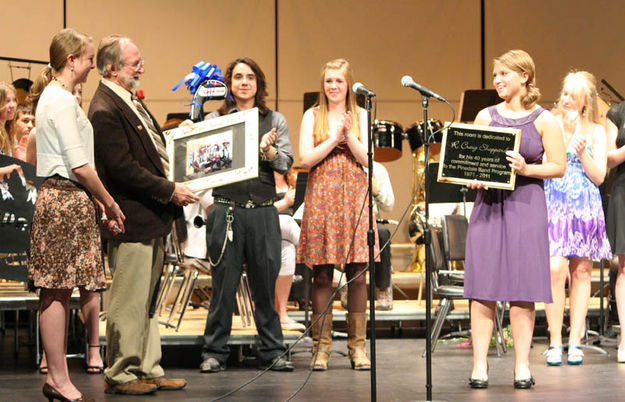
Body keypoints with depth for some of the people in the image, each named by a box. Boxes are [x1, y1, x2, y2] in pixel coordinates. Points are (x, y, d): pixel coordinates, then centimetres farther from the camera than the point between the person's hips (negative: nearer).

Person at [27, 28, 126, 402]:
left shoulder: (55, 97, 19)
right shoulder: (62, 100, -13)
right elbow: (80, 166, -16)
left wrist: (101, 202, 15)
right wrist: (109, 203, -6)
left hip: (63, 199, 10)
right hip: (66, 199, -10)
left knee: (59, 290, 9)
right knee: (56, 290, -7)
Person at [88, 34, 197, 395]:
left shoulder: (130, 102, 17)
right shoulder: (105, 110, -16)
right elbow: (122, 169, -21)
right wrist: (169, 190, -16)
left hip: (151, 219, 10)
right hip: (131, 220, -10)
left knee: (147, 299, 14)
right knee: (130, 301, -3)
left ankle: (148, 369, 21)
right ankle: (120, 375, 6)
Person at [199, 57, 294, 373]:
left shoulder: (275, 121, 10)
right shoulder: (215, 119, 7)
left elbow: (286, 163, 1)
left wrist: (268, 149, -18)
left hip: (263, 211, 1)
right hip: (226, 210, -1)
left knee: (266, 282, 5)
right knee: (224, 283, 1)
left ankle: (272, 352, 14)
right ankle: (214, 352, 10)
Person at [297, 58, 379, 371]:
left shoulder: (361, 116, 9)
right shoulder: (313, 116, 7)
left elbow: (367, 159, -1)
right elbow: (306, 159, -4)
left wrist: (349, 135, -14)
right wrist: (335, 138, -11)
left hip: (353, 196, 1)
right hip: (321, 198, -1)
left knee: (357, 273, -1)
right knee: (322, 275, -1)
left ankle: (358, 345, 6)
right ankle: (322, 345, 5)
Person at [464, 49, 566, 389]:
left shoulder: (543, 120, 3)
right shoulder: (485, 116, 10)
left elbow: (559, 167, 0)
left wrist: (527, 169, -16)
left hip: (526, 206, -2)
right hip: (488, 205, 2)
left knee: (523, 288, -1)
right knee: (482, 288, -2)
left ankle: (522, 365, 6)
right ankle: (480, 365, 1)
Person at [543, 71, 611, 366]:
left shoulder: (596, 131, 9)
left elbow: (599, 176, 4)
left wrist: (583, 152, -11)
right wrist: (568, 135, -9)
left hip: (586, 206, 2)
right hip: (554, 205, -2)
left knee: (581, 272, 1)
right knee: (555, 269, -14)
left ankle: (575, 341, 6)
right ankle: (554, 342, -7)